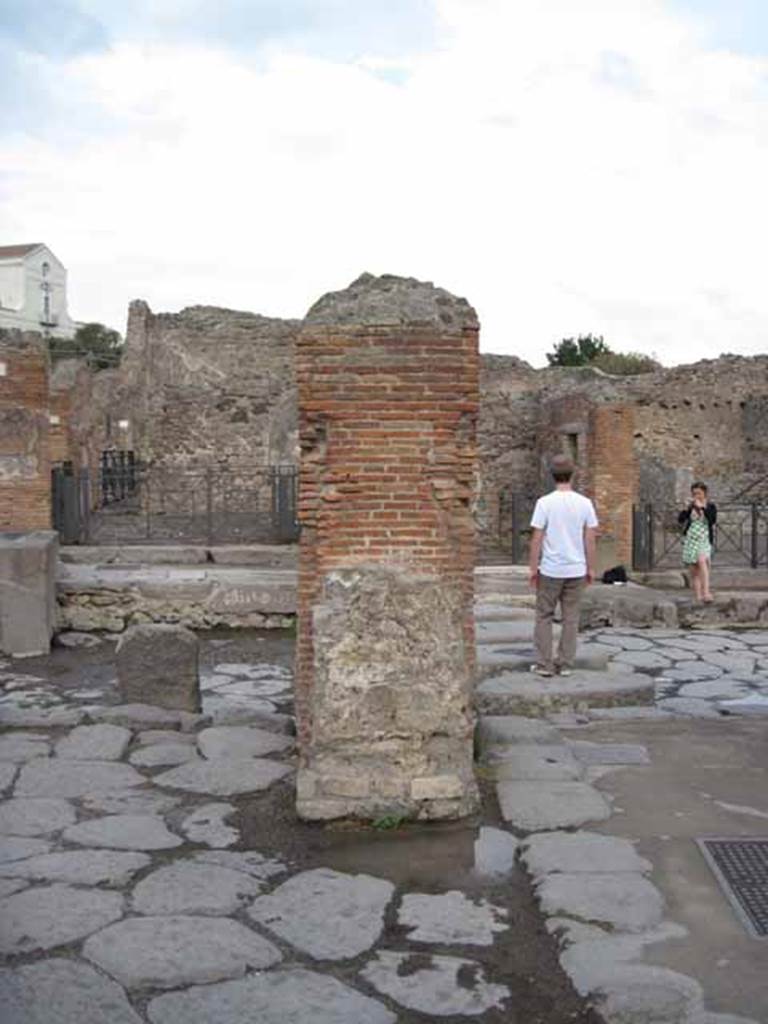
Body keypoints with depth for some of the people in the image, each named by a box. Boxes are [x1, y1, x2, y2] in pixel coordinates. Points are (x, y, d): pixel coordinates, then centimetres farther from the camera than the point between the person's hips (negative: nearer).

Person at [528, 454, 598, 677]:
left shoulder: (545, 502, -9)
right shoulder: (584, 503, -1)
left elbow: (537, 538, -9)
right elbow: (590, 539, 1)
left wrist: (533, 568, -1)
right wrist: (590, 568, 10)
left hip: (550, 570, -2)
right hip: (576, 569, 2)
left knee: (544, 616, 9)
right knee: (571, 618, 10)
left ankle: (544, 664, 8)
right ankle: (565, 664, 12)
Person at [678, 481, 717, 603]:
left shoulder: (710, 506, 3)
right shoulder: (690, 507, 9)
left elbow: (713, 520, -14)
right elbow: (680, 520, 2)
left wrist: (702, 507, -18)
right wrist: (687, 508, -12)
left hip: (704, 540, -3)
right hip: (690, 540, 3)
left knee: (701, 560, -29)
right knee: (694, 570, 1)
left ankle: (706, 592, -35)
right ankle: (697, 598, 4)